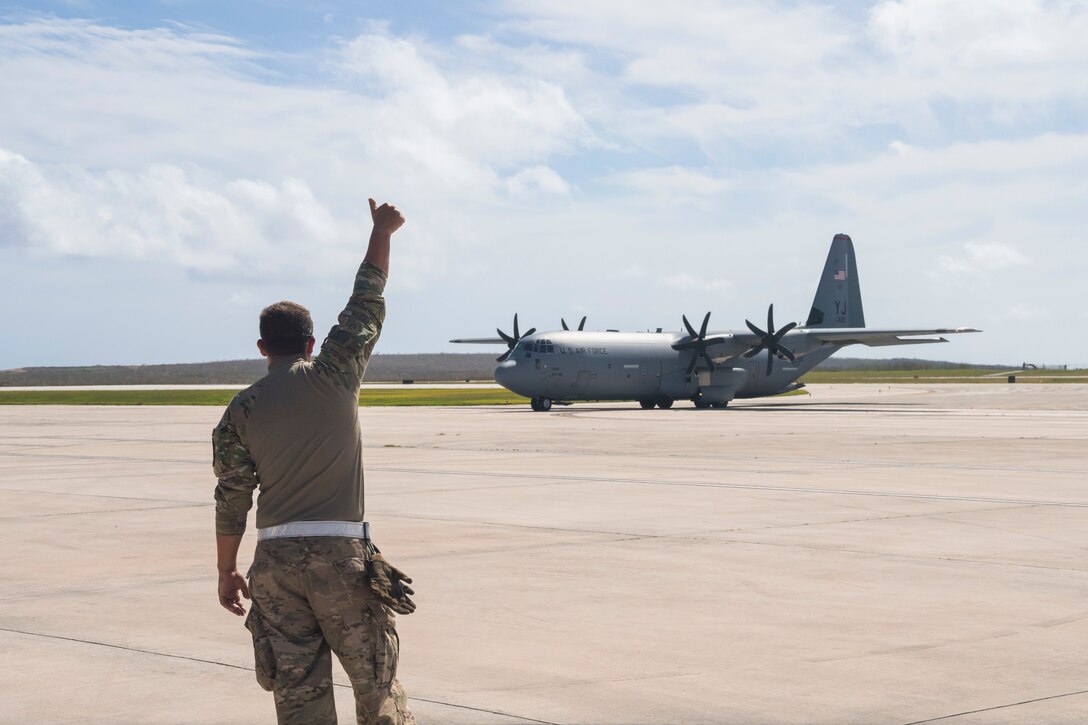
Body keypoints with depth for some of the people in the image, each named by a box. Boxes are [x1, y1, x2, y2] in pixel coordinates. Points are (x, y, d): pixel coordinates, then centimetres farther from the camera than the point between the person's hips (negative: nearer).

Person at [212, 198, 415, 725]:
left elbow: (231, 498, 5)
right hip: (340, 554, -2)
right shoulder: (333, 377, -3)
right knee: (375, 679, 7)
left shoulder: (241, 410, 4)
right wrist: (381, 233, 18)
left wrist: (226, 571, 13)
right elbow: (367, 304, 7)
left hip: (275, 559, 3)